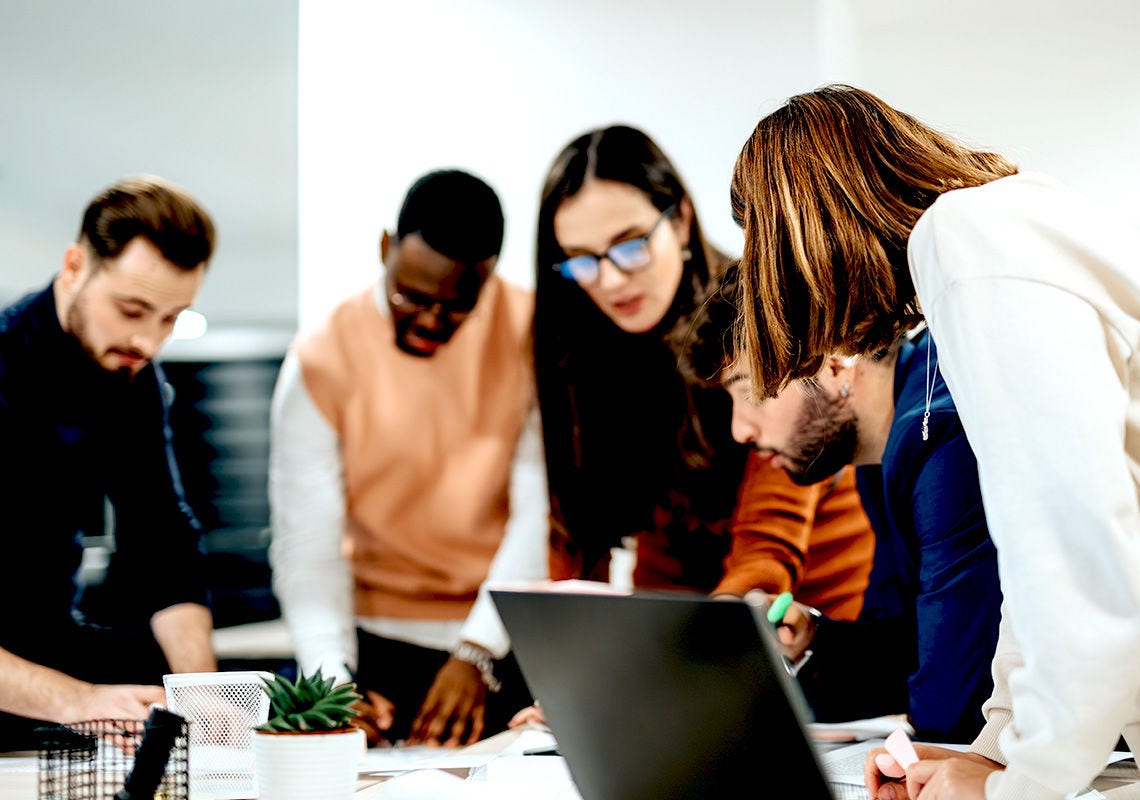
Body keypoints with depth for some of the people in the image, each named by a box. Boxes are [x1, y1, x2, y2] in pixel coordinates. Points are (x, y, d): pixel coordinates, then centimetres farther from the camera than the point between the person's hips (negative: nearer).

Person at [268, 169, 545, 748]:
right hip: (387, 654, 0)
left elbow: (542, 513, -8)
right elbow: (306, 548, -6)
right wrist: (333, 680, -21)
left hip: (520, 647, 0)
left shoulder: (534, 337, -4)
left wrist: (477, 655, -18)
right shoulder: (321, 363, -4)